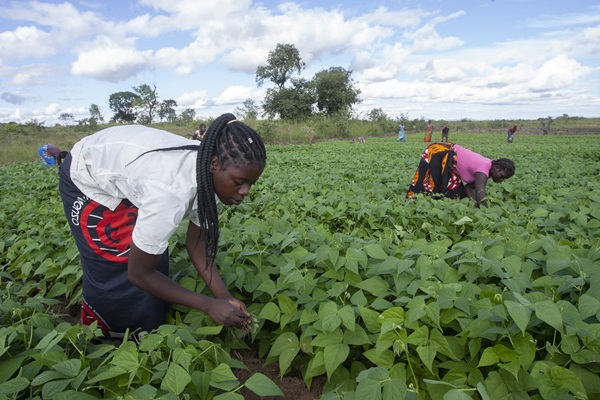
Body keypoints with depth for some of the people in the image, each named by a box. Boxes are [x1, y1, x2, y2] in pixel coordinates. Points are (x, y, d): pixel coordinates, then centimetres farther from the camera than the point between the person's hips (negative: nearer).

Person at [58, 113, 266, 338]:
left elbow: (196, 241, -10)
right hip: (87, 177, -6)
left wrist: (225, 297, -20)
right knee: (115, 270, -4)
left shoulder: (208, 173, -21)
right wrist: (209, 305, -28)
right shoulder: (171, 191, -44)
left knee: (153, 258, 5)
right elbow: (139, 274, -31)